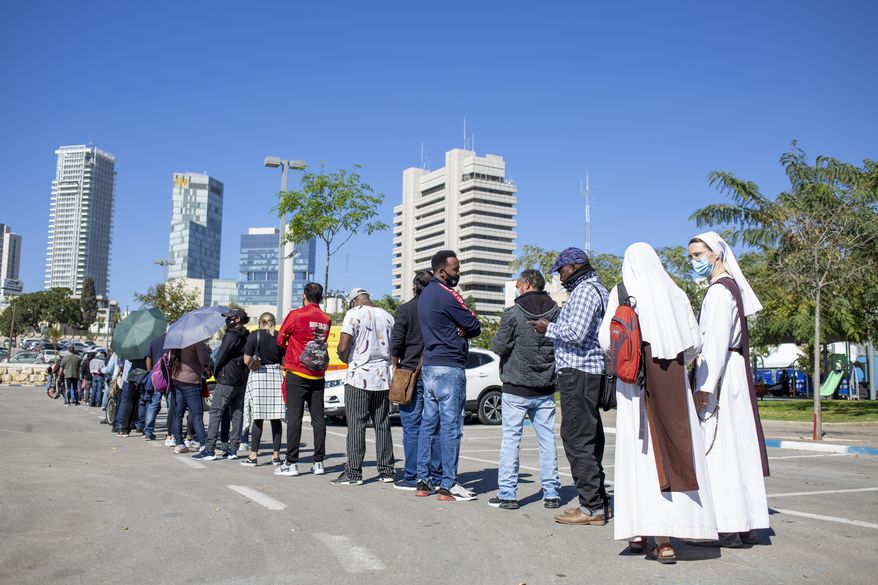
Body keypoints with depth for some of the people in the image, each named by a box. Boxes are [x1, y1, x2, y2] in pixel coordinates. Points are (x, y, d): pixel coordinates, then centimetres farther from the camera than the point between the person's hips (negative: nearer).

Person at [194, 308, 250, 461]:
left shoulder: (231, 336, -13)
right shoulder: (247, 337, 11)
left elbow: (220, 357, -10)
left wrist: (216, 372, 8)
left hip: (227, 380, -8)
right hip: (242, 381, 8)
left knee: (215, 413, -5)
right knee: (237, 414, 8)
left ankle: (209, 450, -7)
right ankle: (233, 449, 11)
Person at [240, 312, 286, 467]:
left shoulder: (254, 336, -3)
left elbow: (246, 361, -5)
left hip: (258, 377, -2)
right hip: (276, 375, 2)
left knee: (258, 418, 0)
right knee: (276, 418, 6)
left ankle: (253, 456, 1)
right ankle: (276, 456, 11)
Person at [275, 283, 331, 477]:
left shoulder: (296, 315, -7)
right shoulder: (326, 319, 7)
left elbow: (280, 340, 3)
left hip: (297, 374, -5)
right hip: (318, 375, 5)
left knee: (294, 417, -3)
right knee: (318, 417, 7)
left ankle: (291, 463, -2)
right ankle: (318, 462, 10)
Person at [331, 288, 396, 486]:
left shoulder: (354, 314, -7)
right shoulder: (387, 316, 11)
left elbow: (343, 348, -13)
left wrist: (347, 360, 5)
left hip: (359, 377, -5)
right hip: (383, 379, 6)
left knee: (356, 425, -2)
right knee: (383, 425, 10)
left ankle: (354, 472, -1)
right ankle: (386, 471, 14)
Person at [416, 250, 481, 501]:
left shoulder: (425, 295, 16)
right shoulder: (447, 295, -14)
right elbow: (475, 327, -11)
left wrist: (460, 329, -2)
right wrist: (465, 329, 8)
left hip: (429, 365, 10)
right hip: (449, 368, -9)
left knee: (428, 424, 11)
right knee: (451, 427, -5)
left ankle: (423, 481, 15)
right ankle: (448, 486, -1)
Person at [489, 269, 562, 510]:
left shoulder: (513, 313, -11)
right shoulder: (556, 312, 2)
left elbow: (500, 346, -10)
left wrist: (495, 339, 11)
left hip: (516, 389, -4)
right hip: (545, 389, 4)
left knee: (511, 439, 2)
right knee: (547, 440, 10)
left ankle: (507, 494, 3)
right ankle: (551, 493, 14)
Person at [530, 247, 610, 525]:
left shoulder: (584, 290, -11)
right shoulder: (597, 289, 22)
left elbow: (576, 333, -21)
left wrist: (549, 328, -6)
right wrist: (553, 327, 19)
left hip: (577, 372, -11)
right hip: (591, 371, 11)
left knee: (577, 439, -8)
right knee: (589, 437, 13)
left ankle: (591, 507, -5)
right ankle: (599, 501, 19)